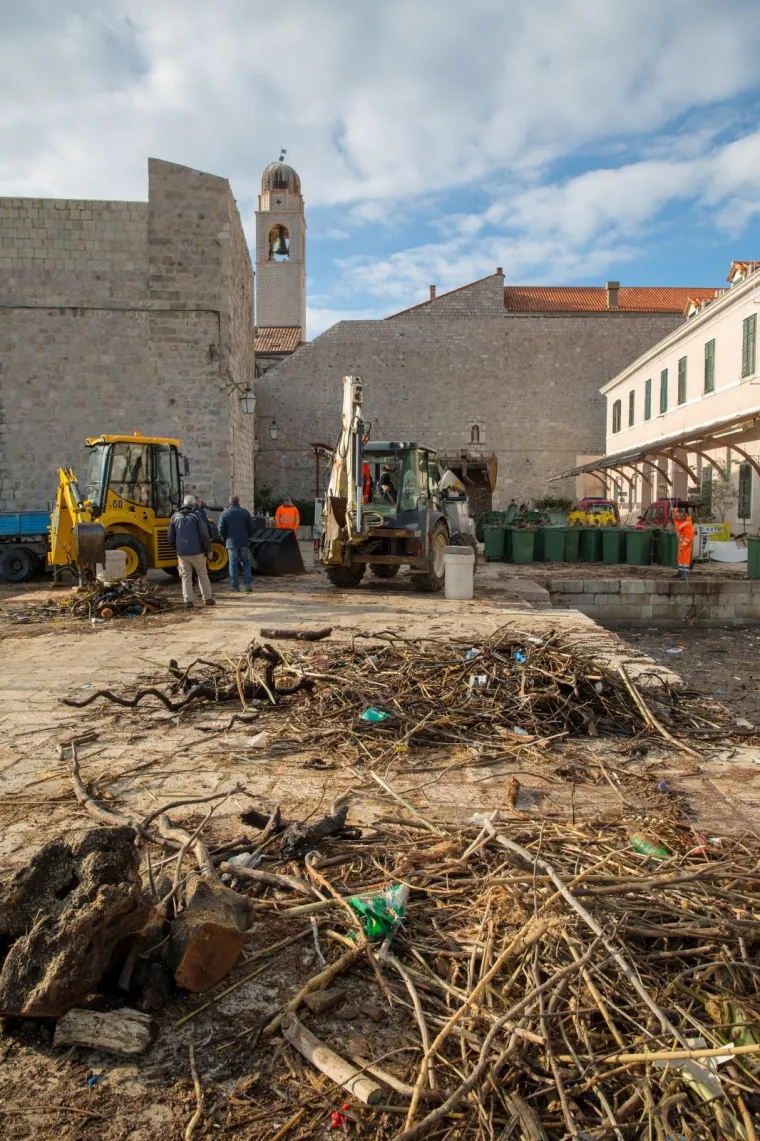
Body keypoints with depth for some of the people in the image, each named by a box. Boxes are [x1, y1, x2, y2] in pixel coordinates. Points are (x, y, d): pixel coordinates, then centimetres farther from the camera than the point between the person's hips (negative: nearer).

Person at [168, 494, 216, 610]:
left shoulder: (175, 516, 6)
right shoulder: (197, 515, -5)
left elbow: (171, 537, 8)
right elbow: (204, 535, -10)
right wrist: (208, 550, -1)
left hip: (182, 553, 2)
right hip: (197, 552, -2)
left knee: (186, 576, 7)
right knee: (202, 574, 11)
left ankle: (188, 601, -2)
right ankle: (207, 599, 14)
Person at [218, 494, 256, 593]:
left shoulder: (225, 513, -2)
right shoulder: (245, 512, 1)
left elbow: (221, 529, -2)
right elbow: (251, 527, 2)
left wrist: (225, 539, 13)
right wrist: (249, 537, 16)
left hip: (231, 543, -1)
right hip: (244, 542, 1)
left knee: (233, 564, 5)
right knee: (246, 563, 10)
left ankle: (235, 586, 3)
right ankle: (248, 583, 0)